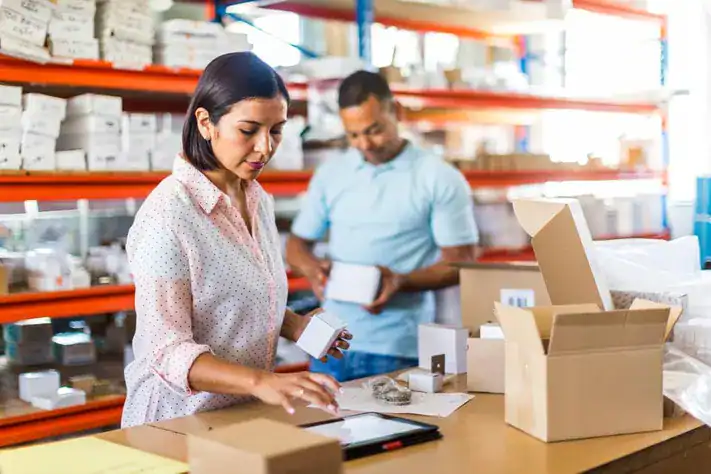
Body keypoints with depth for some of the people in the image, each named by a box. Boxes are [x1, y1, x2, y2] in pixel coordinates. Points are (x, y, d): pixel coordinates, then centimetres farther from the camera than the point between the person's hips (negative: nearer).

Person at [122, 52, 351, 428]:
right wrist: (260, 381, -32)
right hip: (180, 421, -6)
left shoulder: (259, 201, 9)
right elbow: (168, 352, -19)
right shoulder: (166, 215, -15)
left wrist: (293, 325, 3)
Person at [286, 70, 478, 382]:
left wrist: (402, 282, -20)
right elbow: (297, 243, 15)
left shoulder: (442, 179, -3)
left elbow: (461, 262, -4)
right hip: (333, 342, 4)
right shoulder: (330, 174, 9)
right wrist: (312, 268, -8)